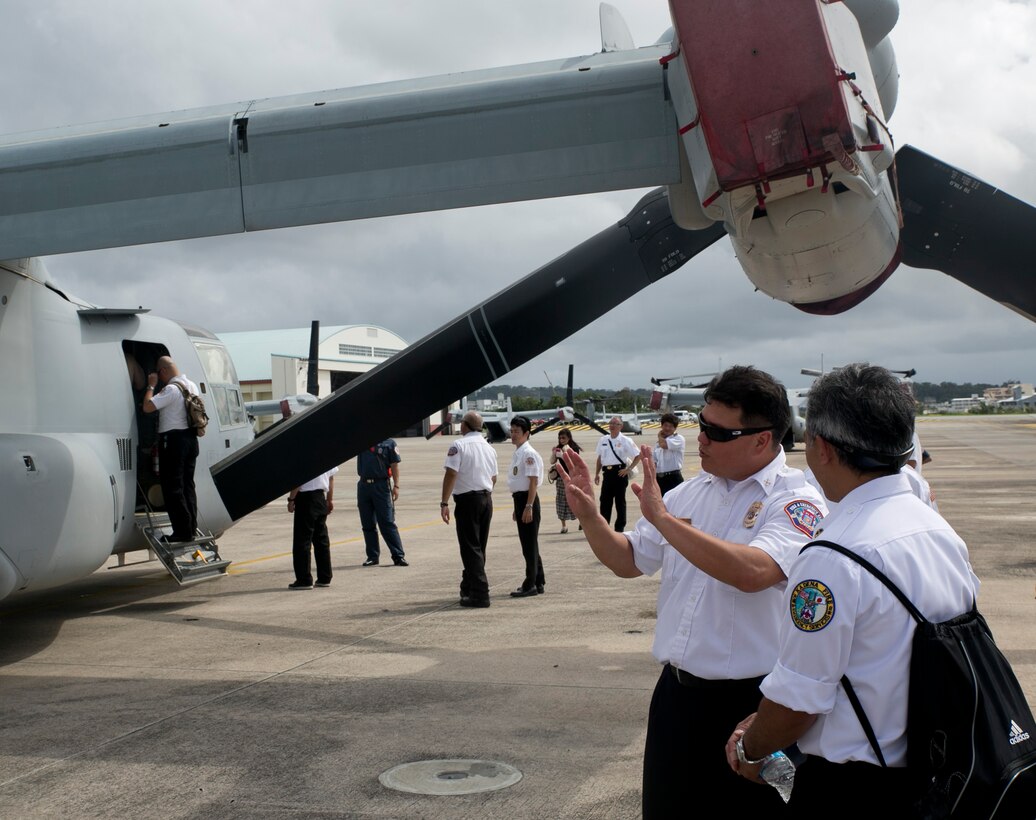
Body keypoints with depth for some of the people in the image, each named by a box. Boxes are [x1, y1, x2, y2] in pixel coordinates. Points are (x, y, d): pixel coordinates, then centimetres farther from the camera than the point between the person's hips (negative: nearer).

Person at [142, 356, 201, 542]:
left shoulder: (171, 389, -17)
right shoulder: (191, 386, 11)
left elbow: (147, 407, -21)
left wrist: (151, 386, -9)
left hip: (173, 439, -9)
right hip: (190, 438, 9)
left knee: (172, 488, -4)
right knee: (187, 485, 14)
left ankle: (183, 531, -7)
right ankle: (191, 528, 16)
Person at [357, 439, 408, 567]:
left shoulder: (389, 442, 0)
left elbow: (394, 465, -1)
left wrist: (396, 486, -7)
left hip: (381, 485, -4)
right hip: (364, 484, 4)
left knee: (388, 523, -4)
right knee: (368, 525, 8)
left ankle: (399, 556, -1)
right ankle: (373, 556, 16)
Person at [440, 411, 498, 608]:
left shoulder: (459, 445, -11)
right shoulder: (489, 448, 11)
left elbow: (451, 474, -19)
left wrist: (444, 503, -18)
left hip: (468, 499, -7)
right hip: (487, 499, 7)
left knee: (470, 547, -4)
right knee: (479, 546, 16)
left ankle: (479, 594, -9)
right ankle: (469, 587, 29)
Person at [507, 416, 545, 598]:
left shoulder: (529, 454, -14)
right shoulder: (517, 453, 14)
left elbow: (533, 482, -18)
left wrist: (528, 506, -22)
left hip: (528, 500, -10)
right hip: (520, 499, 10)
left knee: (530, 543, -4)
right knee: (527, 542, 15)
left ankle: (530, 584, 2)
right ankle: (538, 582, 24)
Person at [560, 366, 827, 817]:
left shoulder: (796, 501, -13)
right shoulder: (691, 491, 7)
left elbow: (753, 572, -31)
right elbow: (629, 561, 15)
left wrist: (664, 519, -27)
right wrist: (589, 516, -3)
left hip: (750, 698, -6)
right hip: (677, 690, 6)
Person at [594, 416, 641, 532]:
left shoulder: (625, 441, -4)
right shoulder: (603, 440, 10)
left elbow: (638, 456, -4)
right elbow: (599, 458, 18)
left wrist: (628, 469, -10)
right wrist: (597, 474, 14)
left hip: (619, 472, -4)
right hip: (607, 473, 4)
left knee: (620, 501, 3)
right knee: (605, 500, 5)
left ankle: (619, 528, 10)